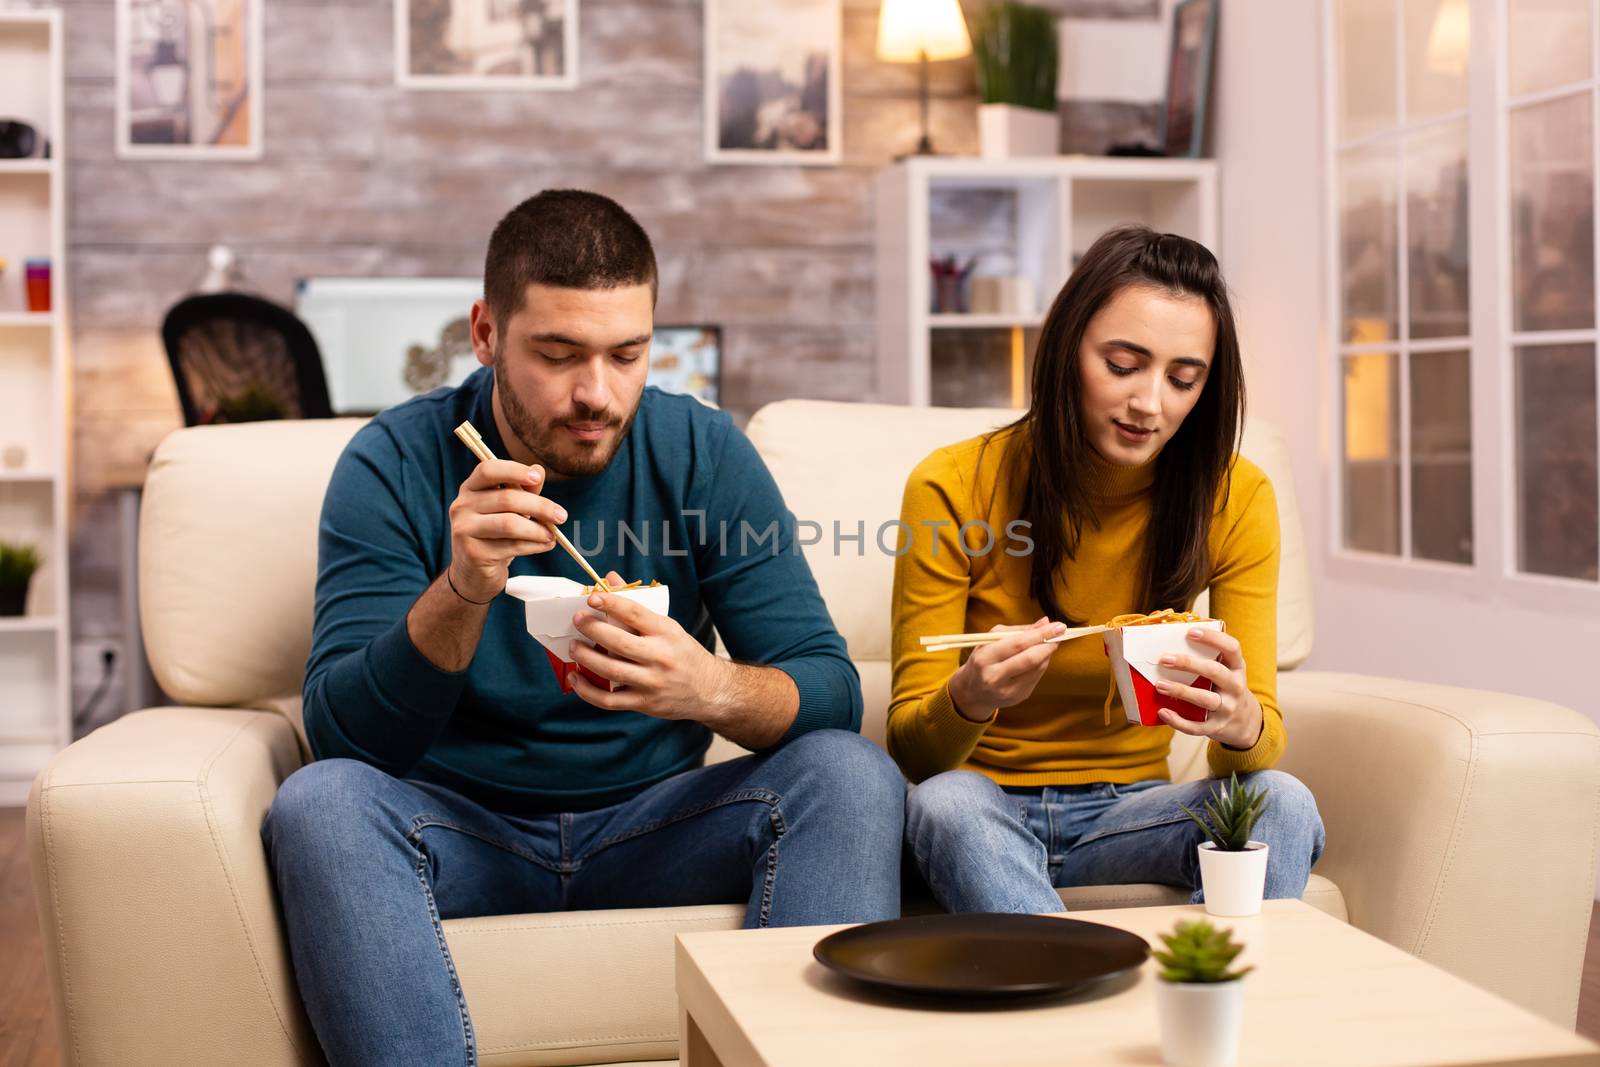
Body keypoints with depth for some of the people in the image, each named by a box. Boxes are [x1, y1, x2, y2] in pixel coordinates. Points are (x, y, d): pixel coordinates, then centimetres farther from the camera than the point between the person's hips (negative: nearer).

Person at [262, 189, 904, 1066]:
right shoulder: (396, 462, -8)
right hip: (459, 827, -1)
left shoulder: (703, 451, -5)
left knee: (852, 776, -23)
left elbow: (831, 692, -9)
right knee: (318, 804, -31)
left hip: (648, 827, 1)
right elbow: (341, 734, -16)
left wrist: (713, 689, -32)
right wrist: (460, 595, -35)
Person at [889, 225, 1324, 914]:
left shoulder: (1234, 498, -6)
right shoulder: (954, 488, -13)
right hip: (988, 807, -2)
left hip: (1128, 811, 2)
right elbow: (910, 750, -12)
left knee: (1281, 804, -27)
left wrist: (1242, 723, -34)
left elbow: (1262, 745, -9)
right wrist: (969, 699, -35)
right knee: (944, 803, -35)